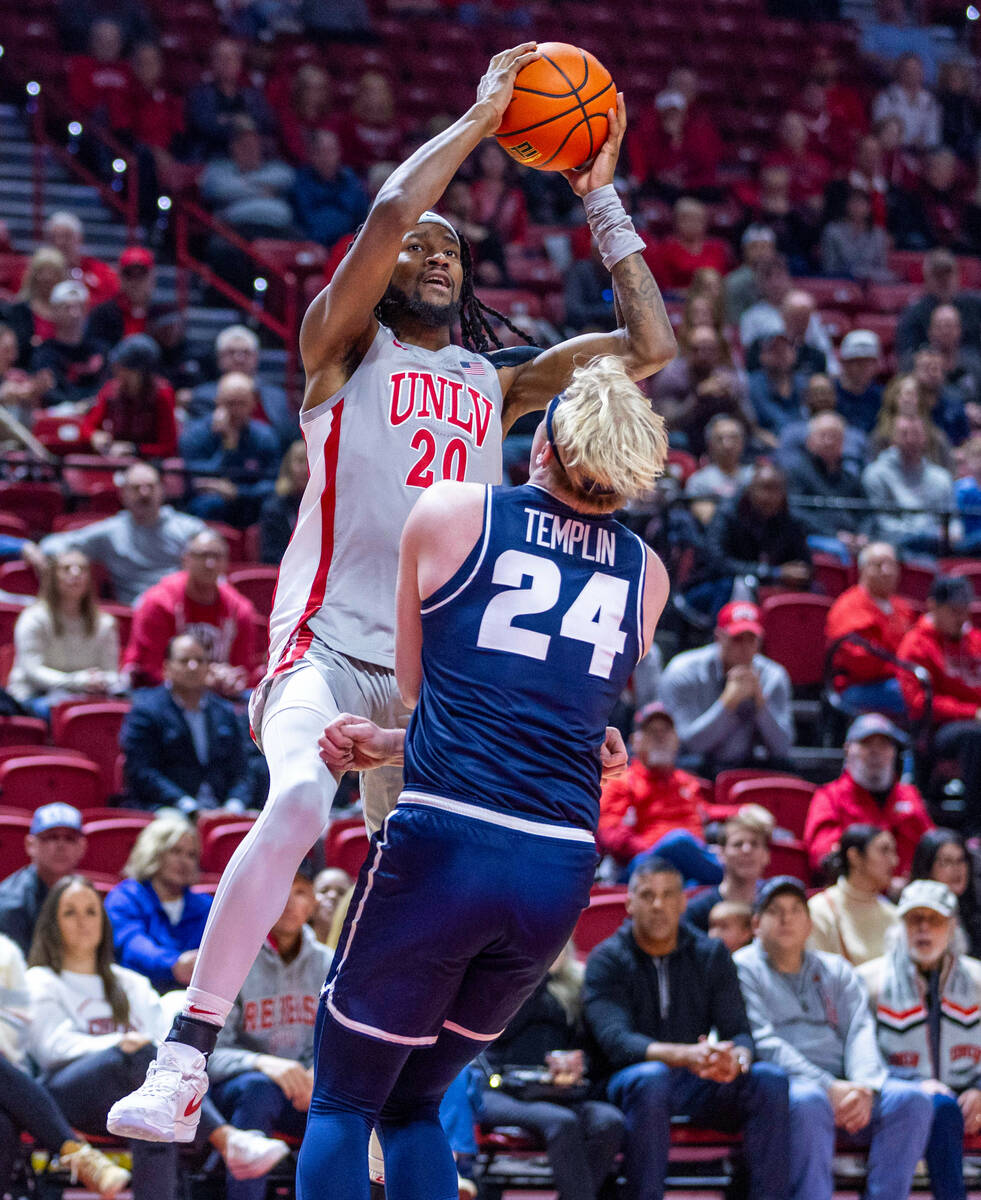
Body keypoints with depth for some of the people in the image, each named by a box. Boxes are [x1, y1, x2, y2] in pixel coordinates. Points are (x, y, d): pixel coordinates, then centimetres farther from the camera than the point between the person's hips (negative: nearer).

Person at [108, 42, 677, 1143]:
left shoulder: (495, 384, 20)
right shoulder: (346, 345, 6)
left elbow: (650, 346, 16)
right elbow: (387, 212, -11)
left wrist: (598, 197, 15)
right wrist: (480, 116, -2)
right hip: (330, 640, -6)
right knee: (298, 803, -31)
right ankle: (184, 1062, -31)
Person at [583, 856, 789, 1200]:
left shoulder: (711, 955, 9)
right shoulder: (607, 960, -2)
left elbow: (738, 1030, 2)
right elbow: (615, 1041, -17)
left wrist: (736, 1059, -26)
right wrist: (685, 1055, -35)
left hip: (700, 1082, 3)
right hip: (630, 1079, -3)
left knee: (770, 1080, -24)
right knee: (652, 1078, -39)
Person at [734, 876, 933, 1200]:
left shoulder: (836, 970, 24)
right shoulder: (743, 969, 9)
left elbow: (860, 1033, 10)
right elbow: (763, 1043, -5)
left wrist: (864, 1088, -12)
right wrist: (827, 1087, -16)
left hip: (843, 1085, 5)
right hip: (786, 1082, -5)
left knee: (913, 1099, -22)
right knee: (808, 1103, -40)